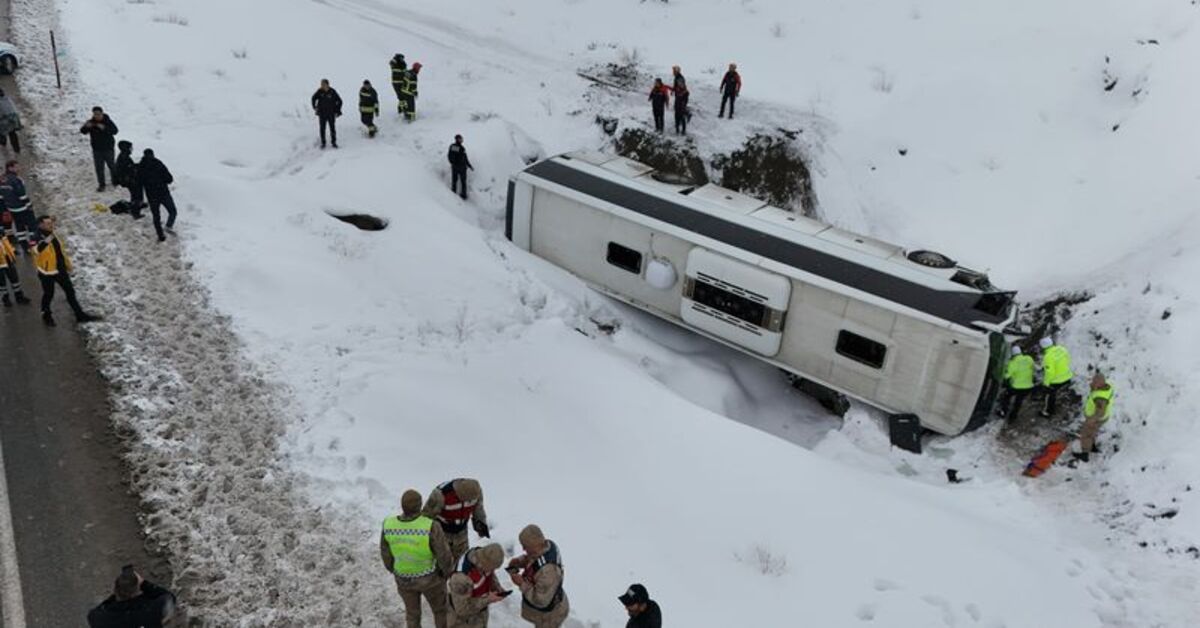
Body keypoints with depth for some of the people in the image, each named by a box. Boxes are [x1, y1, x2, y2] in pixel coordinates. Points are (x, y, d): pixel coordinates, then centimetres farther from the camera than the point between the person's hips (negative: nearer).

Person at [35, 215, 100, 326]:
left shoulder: (53, 235, 4)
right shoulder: (39, 238, -20)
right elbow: (38, 249, -43)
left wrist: (67, 265, 21)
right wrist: (48, 239, -53)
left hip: (61, 269, 7)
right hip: (47, 271, -7)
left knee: (70, 292, 12)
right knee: (48, 294, 9)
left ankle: (80, 315, 22)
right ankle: (46, 316, 31)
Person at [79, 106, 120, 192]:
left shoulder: (108, 122, -9)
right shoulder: (91, 122, -2)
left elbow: (115, 131, -21)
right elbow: (83, 131, -8)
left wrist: (104, 128, -36)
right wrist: (86, 127, -31)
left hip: (108, 148, -2)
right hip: (97, 150, 2)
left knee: (111, 165, 13)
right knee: (99, 167, 5)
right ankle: (101, 184, 14)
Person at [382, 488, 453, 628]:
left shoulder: (389, 525, -25)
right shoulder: (431, 527, -35)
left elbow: (386, 555, -9)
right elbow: (444, 555, -24)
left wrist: (394, 571, 12)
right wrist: (447, 569, -1)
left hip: (404, 578, 2)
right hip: (429, 577, -2)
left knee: (412, 610, 29)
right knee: (440, 608, 27)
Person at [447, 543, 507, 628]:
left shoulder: (483, 556, -20)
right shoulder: (462, 577, -41)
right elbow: (462, 609, -31)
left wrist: (497, 588, -13)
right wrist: (487, 600, -30)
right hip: (463, 616, -7)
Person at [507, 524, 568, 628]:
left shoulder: (547, 570, -43)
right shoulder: (547, 544, -16)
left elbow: (540, 600, -33)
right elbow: (530, 558, 6)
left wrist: (522, 583, -28)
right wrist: (519, 561, -12)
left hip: (549, 614, -8)